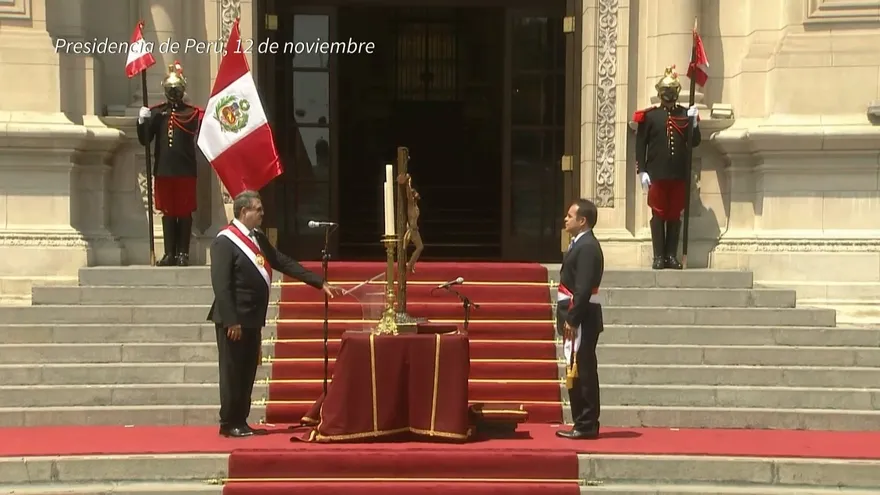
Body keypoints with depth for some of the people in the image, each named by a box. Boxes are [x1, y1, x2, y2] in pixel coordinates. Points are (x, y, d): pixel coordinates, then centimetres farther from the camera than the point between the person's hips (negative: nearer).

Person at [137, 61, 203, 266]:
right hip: (163, 170, 2)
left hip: (186, 170, -2)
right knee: (167, 212, 7)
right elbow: (145, 140, 1)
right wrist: (142, 122, -16)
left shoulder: (193, 113, 0)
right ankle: (169, 253, 12)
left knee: (185, 212, 3)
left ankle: (183, 253, 9)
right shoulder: (156, 112, 6)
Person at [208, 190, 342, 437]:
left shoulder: (258, 238, 12)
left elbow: (285, 264, 13)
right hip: (234, 320, -8)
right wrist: (231, 321, -21)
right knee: (233, 372, 0)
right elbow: (220, 285, -18)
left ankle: (241, 421, 19)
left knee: (248, 372, 11)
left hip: (253, 318, 8)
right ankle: (229, 424, 9)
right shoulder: (225, 241, -13)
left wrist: (320, 282, 8)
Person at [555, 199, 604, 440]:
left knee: (582, 372, -5)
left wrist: (572, 320, -21)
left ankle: (587, 425, 0)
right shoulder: (580, 244, 16)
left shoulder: (587, 247, -15)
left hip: (581, 319, -10)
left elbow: (584, 288, -22)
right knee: (577, 372, 13)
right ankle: (583, 423, 19)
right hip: (576, 318, 10)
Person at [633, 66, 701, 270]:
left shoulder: (686, 114, 8)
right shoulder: (649, 116, 2)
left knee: (675, 215, 6)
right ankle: (658, 256, 5)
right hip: (657, 174, -2)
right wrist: (642, 171, -8)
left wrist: (694, 123, -13)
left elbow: (695, 142, 4)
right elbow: (640, 145, -1)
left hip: (679, 174, 2)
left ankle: (671, 256, 11)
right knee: (658, 214, 1)